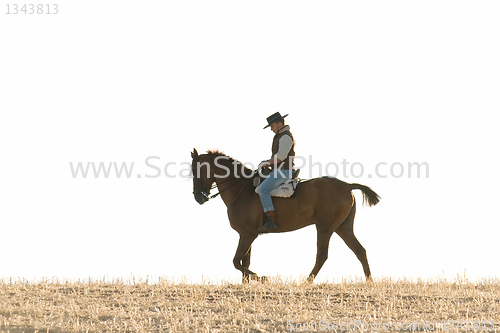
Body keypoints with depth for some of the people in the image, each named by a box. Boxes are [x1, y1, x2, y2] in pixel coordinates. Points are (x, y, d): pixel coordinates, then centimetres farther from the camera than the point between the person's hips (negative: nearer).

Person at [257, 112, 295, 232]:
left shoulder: (286, 137, -13)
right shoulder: (280, 136, 22)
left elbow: (281, 156, -22)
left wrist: (268, 162, -10)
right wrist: (268, 162, 13)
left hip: (283, 171, -12)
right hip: (279, 171, 12)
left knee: (263, 189, -24)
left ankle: (271, 221, -30)